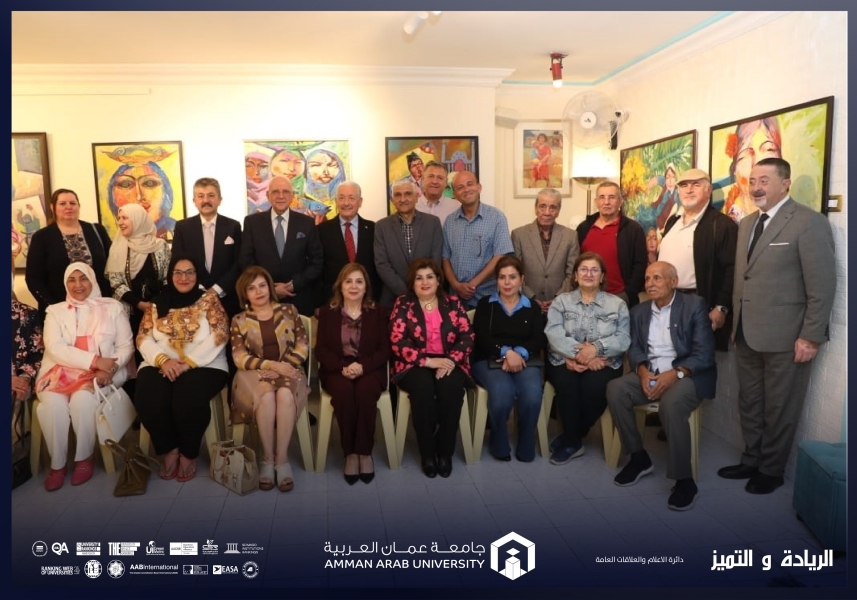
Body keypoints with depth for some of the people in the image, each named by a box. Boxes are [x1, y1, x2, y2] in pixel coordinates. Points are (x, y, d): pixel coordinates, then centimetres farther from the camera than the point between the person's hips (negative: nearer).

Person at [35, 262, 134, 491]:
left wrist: (110, 367, -18)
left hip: (102, 374, -1)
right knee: (52, 403, -29)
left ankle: (85, 457, -11)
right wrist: (95, 360, -17)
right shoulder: (55, 311, 11)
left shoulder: (112, 307, 9)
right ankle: (57, 463, -12)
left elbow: (126, 346, 3)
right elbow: (55, 348, -5)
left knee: (82, 399, -32)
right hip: (62, 372, 2)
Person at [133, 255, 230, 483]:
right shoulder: (157, 303, 14)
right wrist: (163, 360, -15)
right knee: (147, 398, -27)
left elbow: (218, 336, -7)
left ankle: (189, 453, -7)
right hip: (162, 366, 3)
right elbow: (144, 338, 5)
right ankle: (169, 450, -4)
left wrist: (188, 363, -17)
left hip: (204, 366, -3)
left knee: (188, 398, -33)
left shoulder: (209, 299, 5)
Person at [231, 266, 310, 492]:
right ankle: (267, 458, -22)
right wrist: (272, 365, -16)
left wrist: (283, 366, -12)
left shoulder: (289, 311, 10)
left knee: (285, 394, -35)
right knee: (266, 396, -35)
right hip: (255, 373, 0)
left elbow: (303, 344, 4)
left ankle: (282, 458, -28)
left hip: (287, 371, 0)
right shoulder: (239, 320, 9)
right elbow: (239, 358, -2)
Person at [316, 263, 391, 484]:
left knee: (365, 391, -34)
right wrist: (343, 367, -16)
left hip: (370, 370, 0)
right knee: (344, 391, -33)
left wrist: (363, 366, -17)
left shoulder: (378, 311, 9)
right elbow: (321, 349, 2)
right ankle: (350, 453, -20)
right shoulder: (327, 311, 9)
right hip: (337, 370, 0)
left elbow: (384, 349, 1)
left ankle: (365, 452, -20)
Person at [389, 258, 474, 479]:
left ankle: (445, 452, -16)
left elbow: (467, 336, 1)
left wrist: (451, 360, -16)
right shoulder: (402, 304, 2)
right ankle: (427, 453, -19)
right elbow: (397, 342, -8)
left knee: (451, 386, -31)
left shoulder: (453, 303, 9)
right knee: (423, 385, -34)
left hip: (448, 362, 2)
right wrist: (428, 361, -17)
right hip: (415, 365, -1)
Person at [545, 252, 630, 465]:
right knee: (567, 384, -33)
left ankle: (570, 439, -9)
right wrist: (578, 354, -22)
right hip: (566, 361, 0)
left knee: (594, 386, -33)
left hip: (604, 362, 0)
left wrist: (597, 348, -22)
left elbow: (624, 339, -3)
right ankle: (574, 442, -12)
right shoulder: (561, 301, 10)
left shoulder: (617, 304, 11)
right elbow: (554, 334, -7)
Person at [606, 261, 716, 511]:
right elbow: (634, 348, 6)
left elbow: (704, 353, -10)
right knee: (615, 389, -23)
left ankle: (684, 480, -22)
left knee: (671, 402, -36)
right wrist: (642, 371, -17)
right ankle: (639, 457, -6)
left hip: (686, 374, -5)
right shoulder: (639, 311, 13)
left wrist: (675, 373, -25)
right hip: (649, 373, 5)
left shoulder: (695, 305, -2)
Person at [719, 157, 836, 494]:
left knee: (778, 409, 8)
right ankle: (751, 461, 33)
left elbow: (822, 287, -14)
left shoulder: (809, 222, -11)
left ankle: (771, 470, 25)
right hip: (746, 334, 7)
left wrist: (810, 337, -16)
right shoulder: (747, 224, 12)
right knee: (749, 404, 17)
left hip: (784, 336, -7)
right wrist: (735, 323, 9)